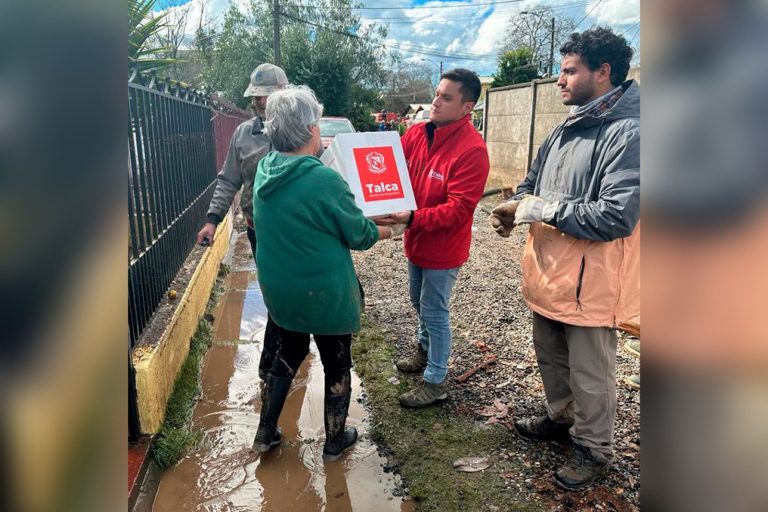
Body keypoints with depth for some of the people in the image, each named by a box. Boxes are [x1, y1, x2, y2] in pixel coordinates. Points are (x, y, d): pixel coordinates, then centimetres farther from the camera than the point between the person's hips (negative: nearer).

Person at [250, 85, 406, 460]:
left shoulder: (264, 171, -3)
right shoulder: (325, 180, -25)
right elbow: (360, 235, -12)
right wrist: (392, 230, 7)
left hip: (279, 291, 6)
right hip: (325, 295, -6)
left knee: (288, 353, 27)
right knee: (337, 365, 16)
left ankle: (266, 433, 37)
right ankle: (335, 441, 34)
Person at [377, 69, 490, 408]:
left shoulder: (472, 149, -23)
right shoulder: (417, 133, -2)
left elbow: (458, 209, -26)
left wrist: (412, 218, -35)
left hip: (444, 247, -7)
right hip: (417, 240, 7)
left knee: (434, 311, 4)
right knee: (420, 302, 24)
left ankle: (435, 381, 22)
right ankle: (425, 351, 48)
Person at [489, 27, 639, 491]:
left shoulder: (629, 134, -19)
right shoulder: (565, 130, 9)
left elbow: (616, 216, -28)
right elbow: (533, 182, 19)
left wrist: (541, 208, -21)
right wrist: (514, 209, -4)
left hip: (591, 281, -8)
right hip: (549, 274, 9)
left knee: (589, 376, 10)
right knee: (550, 357, 24)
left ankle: (595, 450, 32)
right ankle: (561, 418, 47)